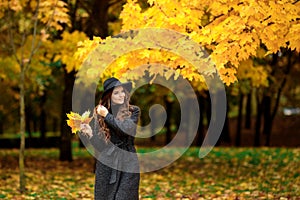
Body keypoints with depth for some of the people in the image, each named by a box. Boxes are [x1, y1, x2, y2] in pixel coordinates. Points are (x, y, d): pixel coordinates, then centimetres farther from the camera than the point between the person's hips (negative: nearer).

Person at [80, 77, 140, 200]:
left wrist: (107, 116, -10)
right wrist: (90, 133, -14)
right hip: (106, 163, 2)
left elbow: (126, 129, -17)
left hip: (128, 163, -2)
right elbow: (100, 146, 4)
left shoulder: (133, 111, 3)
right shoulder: (99, 113, 7)